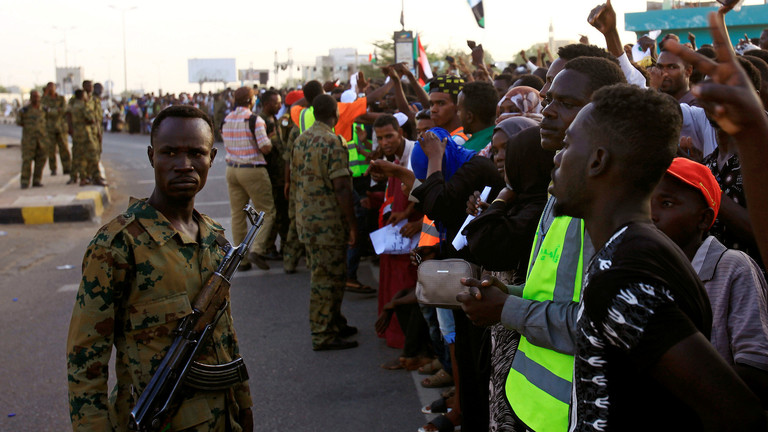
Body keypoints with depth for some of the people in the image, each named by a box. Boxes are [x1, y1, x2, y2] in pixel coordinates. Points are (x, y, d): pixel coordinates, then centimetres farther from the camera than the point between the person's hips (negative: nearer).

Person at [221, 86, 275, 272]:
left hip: (232, 170, 6)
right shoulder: (254, 120, -12)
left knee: (237, 214, 10)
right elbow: (265, 147, -16)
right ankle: (257, 249, -12)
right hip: (253, 170, -6)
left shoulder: (226, 121, 8)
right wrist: (270, 140, 4)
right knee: (267, 212, 3)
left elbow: (228, 145, 12)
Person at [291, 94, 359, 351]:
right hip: (328, 221, -9)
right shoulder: (333, 142, -16)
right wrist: (352, 224, -16)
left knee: (322, 274, 18)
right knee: (329, 277, -1)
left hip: (305, 218, 9)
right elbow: (341, 187, -21)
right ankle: (324, 335, 5)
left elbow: (294, 182, 16)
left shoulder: (300, 141, 10)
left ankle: (335, 324, 30)